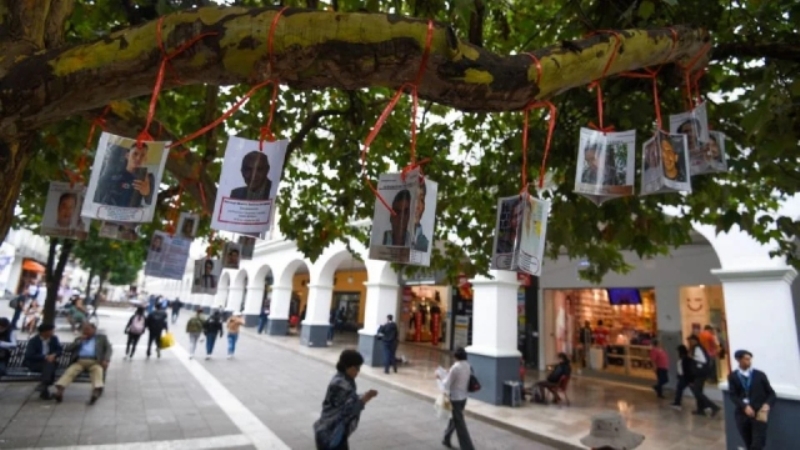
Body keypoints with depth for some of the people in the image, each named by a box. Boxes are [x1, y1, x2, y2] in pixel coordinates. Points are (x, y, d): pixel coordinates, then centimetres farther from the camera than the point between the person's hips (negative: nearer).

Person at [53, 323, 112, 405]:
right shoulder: (79, 339, 29)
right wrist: (79, 340, 5)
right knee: (70, 370, -30)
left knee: (98, 370, -36)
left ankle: (96, 391, -56)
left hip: (94, 362, -4)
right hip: (80, 361, 4)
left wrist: (106, 360, -11)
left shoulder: (101, 337, 20)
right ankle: (59, 391, -44)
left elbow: (108, 348, 7)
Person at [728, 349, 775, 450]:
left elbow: (771, 393, 9)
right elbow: (733, 395, 1)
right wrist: (745, 407, -15)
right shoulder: (733, 376, 7)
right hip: (742, 412, 0)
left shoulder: (760, 375, 9)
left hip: (759, 411, 0)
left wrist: (767, 405, -10)